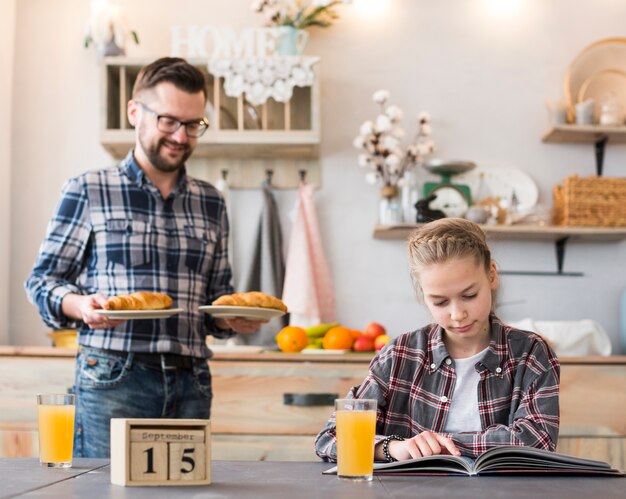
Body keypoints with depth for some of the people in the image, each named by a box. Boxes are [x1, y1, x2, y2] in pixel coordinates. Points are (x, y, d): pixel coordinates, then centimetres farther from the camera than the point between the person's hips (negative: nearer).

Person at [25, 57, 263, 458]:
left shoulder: (211, 203, 15)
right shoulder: (87, 192, 4)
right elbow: (43, 280, 4)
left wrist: (235, 319, -2)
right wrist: (80, 305, -16)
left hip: (191, 384, 3)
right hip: (114, 376, -3)